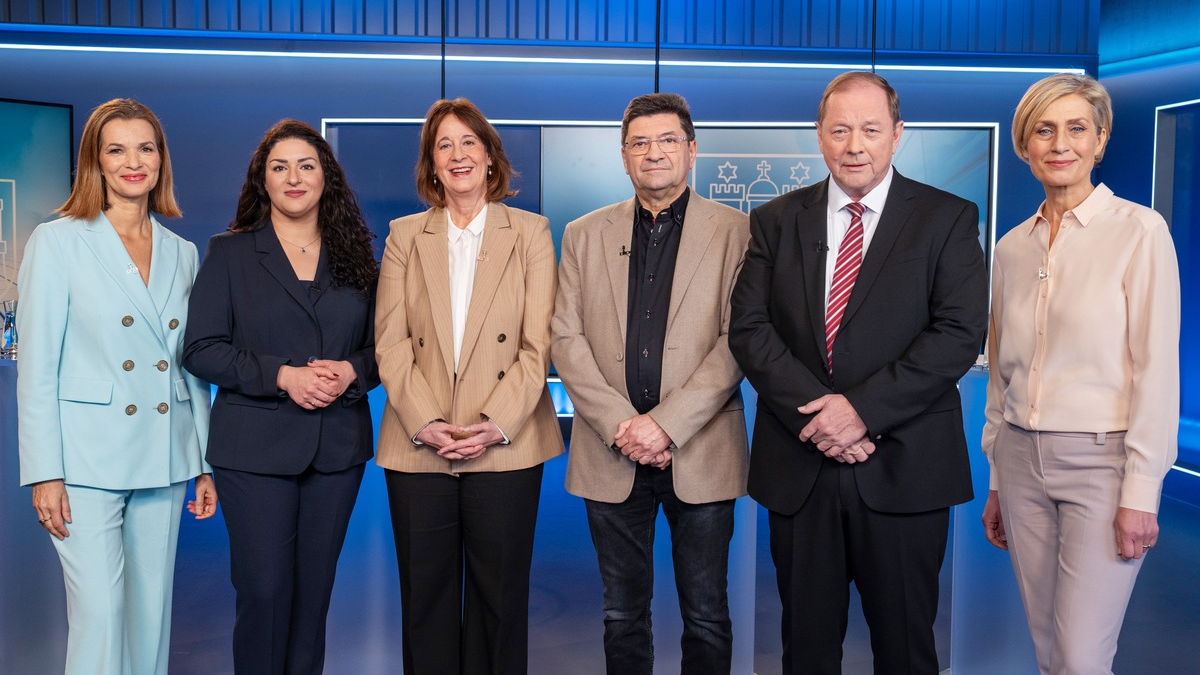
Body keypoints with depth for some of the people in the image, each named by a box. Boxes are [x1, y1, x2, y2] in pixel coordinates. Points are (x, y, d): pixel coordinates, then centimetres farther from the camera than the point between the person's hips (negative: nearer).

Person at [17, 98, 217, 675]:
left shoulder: (183, 253, 11)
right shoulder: (58, 241, -1)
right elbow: (37, 369, -4)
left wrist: (205, 464, 11)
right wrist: (44, 474, -10)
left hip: (163, 463, 4)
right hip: (89, 462, -4)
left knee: (152, 617, 10)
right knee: (99, 620, -5)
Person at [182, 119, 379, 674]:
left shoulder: (355, 255, 10)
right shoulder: (228, 252, 3)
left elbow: (379, 343, 11)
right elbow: (201, 350, -3)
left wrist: (351, 372, -11)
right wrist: (282, 376, -15)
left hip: (337, 448, 3)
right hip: (256, 449, -2)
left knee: (315, 587, 9)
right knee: (264, 589, -3)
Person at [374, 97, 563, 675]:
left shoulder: (531, 233, 5)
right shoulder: (404, 236, 10)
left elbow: (537, 345, -2)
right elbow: (391, 343, 2)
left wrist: (496, 424, -13)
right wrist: (425, 424, -11)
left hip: (505, 448, -1)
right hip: (417, 448, 2)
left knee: (499, 597, 6)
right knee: (426, 597, 9)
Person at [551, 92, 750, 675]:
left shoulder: (735, 231, 1)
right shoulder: (584, 234, 9)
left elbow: (738, 340, -7)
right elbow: (567, 338, 2)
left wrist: (667, 423, -15)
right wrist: (620, 424, -10)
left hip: (700, 452, -2)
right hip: (611, 453, 2)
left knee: (706, 616, 8)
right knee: (622, 613, 13)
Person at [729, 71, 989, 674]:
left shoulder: (947, 219, 1)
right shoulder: (775, 221, 7)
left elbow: (960, 332, -9)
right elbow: (749, 328, -1)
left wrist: (863, 408, -18)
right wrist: (813, 411, -14)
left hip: (904, 466, -2)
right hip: (797, 467, 2)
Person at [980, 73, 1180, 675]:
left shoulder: (1139, 230, -7)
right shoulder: (1012, 247, 8)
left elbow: (1156, 367, -10)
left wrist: (1140, 491, -13)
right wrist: (996, 482, 15)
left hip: (1101, 459, -5)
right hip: (1022, 459, 5)